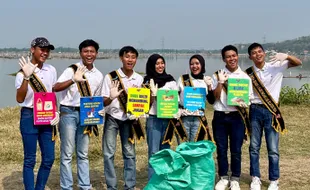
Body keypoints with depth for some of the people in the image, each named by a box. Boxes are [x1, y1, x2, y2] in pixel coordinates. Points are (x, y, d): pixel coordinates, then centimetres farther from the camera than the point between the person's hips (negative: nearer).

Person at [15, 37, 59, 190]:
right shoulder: (23, 72, -10)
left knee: (49, 158, 9)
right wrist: (26, 77, -28)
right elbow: (19, 99, -18)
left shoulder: (51, 70, 5)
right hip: (29, 116, -5)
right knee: (30, 159, 1)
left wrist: (55, 112, 4)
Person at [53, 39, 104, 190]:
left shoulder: (99, 75, 8)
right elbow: (56, 88, -22)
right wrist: (74, 80, -36)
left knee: (83, 154, 11)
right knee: (67, 154, 0)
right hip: (69, 113, -4)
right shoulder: (72, 70, -8)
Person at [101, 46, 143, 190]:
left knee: (130, 153, 5)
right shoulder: (110, 77, -10)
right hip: (112, 118, -2)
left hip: (128, 119, 3)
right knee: (109, 153, -1)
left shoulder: (139, 79, -1)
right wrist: (111, 97, -31)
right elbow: (103, 102, -10)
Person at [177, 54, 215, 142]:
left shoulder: (207, 81, 5)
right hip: (184, 118, -1)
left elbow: (211, 101, -1)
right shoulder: (183, 79, 2)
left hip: (198, 119, 1)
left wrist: (209, 86, -14)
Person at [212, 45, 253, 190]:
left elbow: (249, 97, 5)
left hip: (236, 117, 0)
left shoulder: (244, 76, 3)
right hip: (220, 116, 0)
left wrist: (243, 103, -16)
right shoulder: (217, 75, 2)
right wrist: (221, 81, -16)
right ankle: (223, 178, 22)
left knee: (236, 150, 4)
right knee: (221, 149, 8)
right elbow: (215, 96, -5)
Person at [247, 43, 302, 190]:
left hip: (271, 111, -2)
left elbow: (298, 63, -5)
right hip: (255, 110, 2)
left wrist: (286, 56, -24)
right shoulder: (248, 73, 3)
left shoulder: (276, 66, -2)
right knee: (254, 147, 8)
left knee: (273, 149, 2)